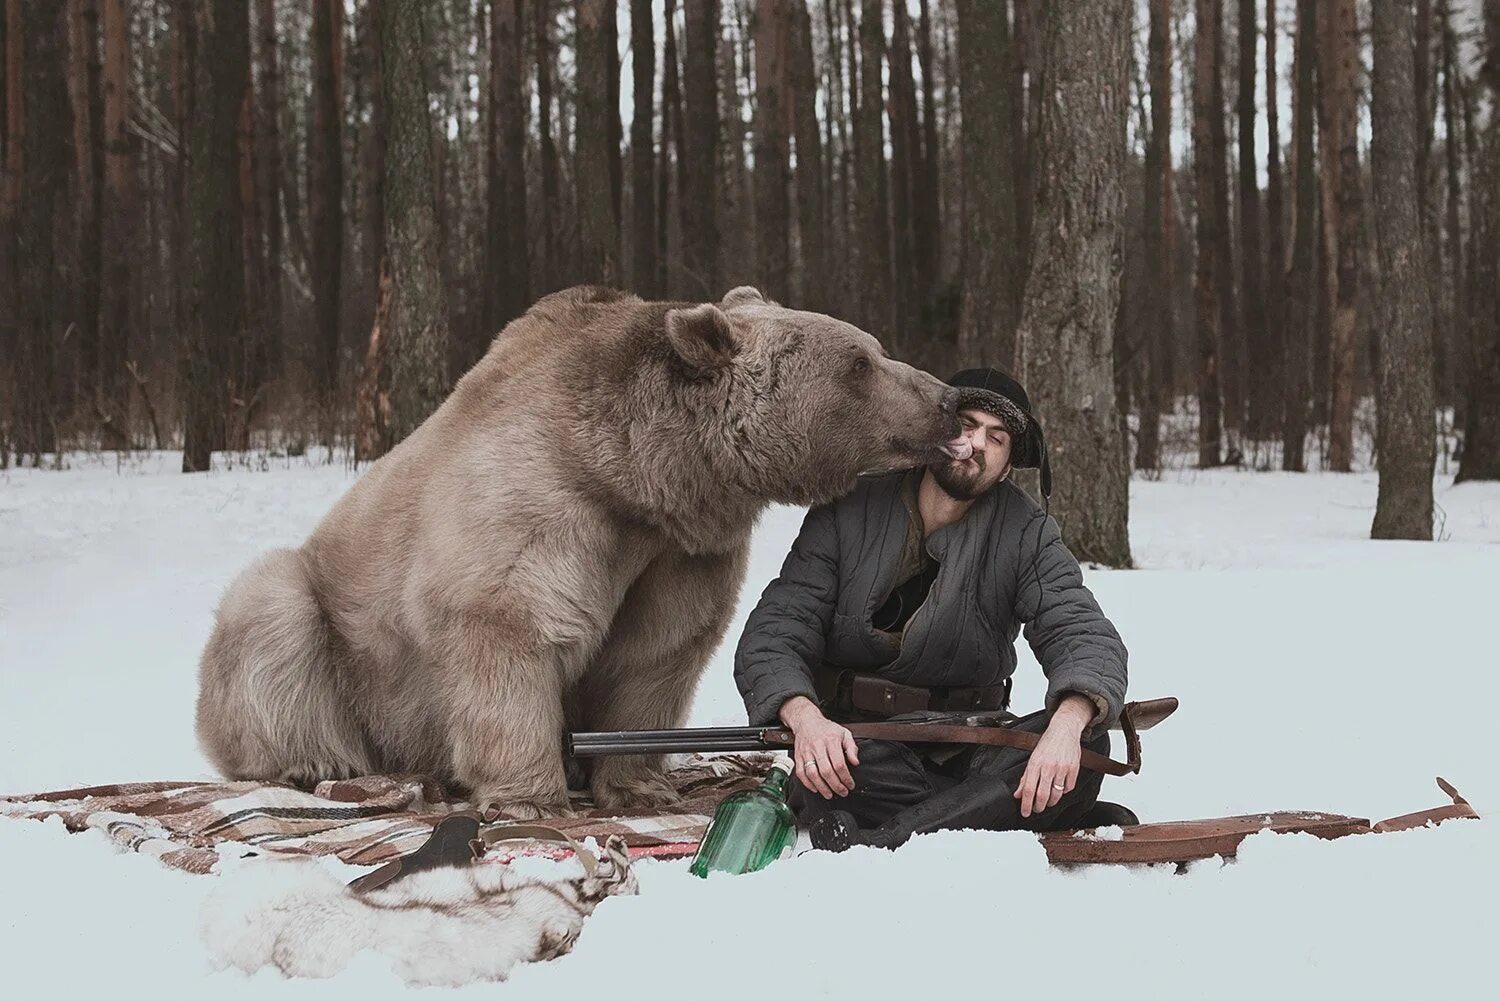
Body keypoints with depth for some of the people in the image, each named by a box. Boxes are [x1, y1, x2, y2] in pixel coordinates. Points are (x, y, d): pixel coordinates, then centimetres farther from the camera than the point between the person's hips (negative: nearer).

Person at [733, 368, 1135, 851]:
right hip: (855, 739, -2)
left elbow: (1086, 635, -9)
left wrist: (1068, 721, -34)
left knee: (1086, 742, -28)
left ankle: (868, 847, -40)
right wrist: (804, 716, -31)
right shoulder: (849, 513, -1)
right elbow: (772, 636, -7)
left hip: (966, 747, 2)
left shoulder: (1025, 534, 2)